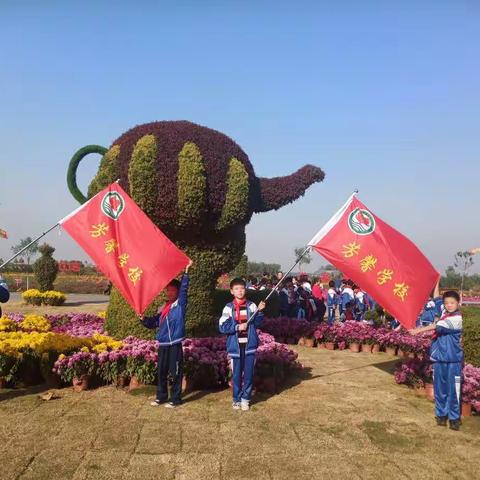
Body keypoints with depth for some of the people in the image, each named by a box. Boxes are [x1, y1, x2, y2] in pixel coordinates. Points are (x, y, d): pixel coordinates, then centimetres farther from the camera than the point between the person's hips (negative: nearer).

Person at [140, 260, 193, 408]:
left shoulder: (180, 304, -3)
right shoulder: (162, 308, 14)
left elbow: (184, 289, -16)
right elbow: (153, 323, 16)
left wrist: (186, 270, -24)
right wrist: (143, 319, -3)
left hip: (175, 344, -6)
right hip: (162, 344, 6)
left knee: (175, 373, 2)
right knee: (161, 372, 13)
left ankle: (175, 399, 12)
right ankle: (161, 396, 26)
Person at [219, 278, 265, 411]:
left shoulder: (251, 306, 3)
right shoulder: (229, 308, -1)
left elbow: (258, 323, -1)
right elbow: (222, 327, -7)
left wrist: (259, 311, -15)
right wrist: (237, 327, -16)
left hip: (249, 345, 1)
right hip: (235, 345, -1)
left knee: (249, 373, 5)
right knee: (236, 374, 7)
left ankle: (245, 399, 19)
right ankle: (236, 399, 21)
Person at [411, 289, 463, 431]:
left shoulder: (458, 318, -13)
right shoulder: (443, 313, 5)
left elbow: (439, 326, -21)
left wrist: (420, 330, -25)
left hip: (453, 360, -5)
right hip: (438, 357, 5)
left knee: (453, 389, 0)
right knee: (439, 388, 11)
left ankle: (454, 418, 13)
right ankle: (441, 414, 23)